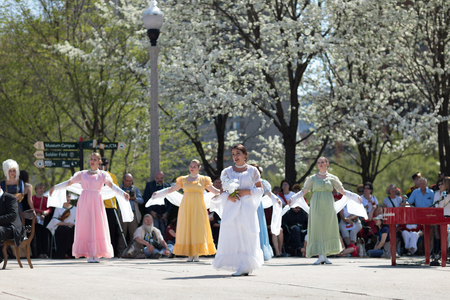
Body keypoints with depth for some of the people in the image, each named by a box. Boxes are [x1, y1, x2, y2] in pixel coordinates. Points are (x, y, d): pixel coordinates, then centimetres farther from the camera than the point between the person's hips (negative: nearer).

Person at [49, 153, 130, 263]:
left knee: (97, 226, -5)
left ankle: (96, 255, -1)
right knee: (85, 227, -4)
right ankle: (89, 255, -2)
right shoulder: (82, 174, 12)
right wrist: (55, 188, 10)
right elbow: (69, 182, 14)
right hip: (84, 202, 1)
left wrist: (123, 193, -21)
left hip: (96, 202, -1)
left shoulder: (103, 175, 7)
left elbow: (112, 186, -6)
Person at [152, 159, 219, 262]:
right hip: (186, 207, 1)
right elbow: (171, 189, 18)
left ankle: (197, 254, -5)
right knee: (186, 229, -5)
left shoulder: (203, 180, 9)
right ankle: (190, 254, -2)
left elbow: (214, 190, 9)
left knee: (198, 229, -8)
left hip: (198, 207, -1)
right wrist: (158, 193, 14)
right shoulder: (183, 179, 13)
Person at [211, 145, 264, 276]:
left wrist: (247, 191, -10)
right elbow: (222, 190, 10)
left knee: (247, 235, -6)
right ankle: (235, 264, -2)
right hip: (232, 206, 1)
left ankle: (245, 266, -3)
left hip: (247, 207, -1)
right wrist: (228, 196, -11)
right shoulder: (227, 171, 10)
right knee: (231, 234, -7)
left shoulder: (252, 171, 7)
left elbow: (260, 189, 6)